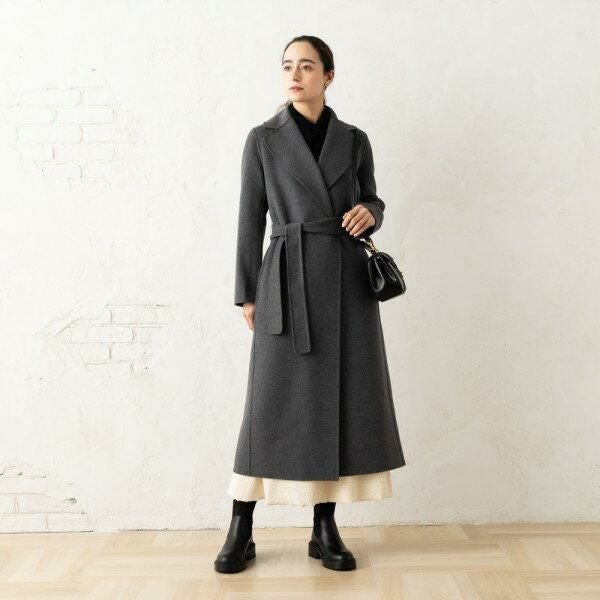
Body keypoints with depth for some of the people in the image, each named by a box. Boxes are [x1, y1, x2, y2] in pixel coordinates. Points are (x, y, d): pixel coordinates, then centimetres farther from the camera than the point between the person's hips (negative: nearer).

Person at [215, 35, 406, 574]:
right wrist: (247, 293, 0)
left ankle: (326, 529, 16)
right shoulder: (263, 139, 3)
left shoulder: (354, 140, 9)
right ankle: (241, 531, 11)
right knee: (273, 400, -2)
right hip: (288, 281, -2)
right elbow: (250, 219, 3)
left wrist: (369, 213, -7)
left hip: (348, 281, 3)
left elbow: (372, 200, 18)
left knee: (343, 398, 3)